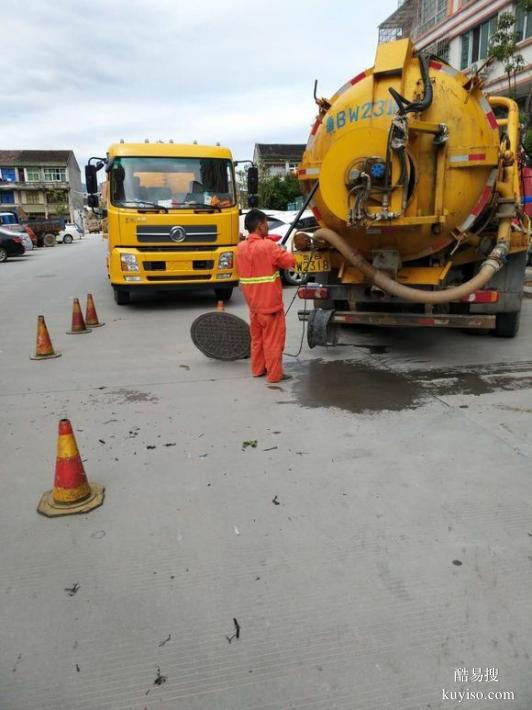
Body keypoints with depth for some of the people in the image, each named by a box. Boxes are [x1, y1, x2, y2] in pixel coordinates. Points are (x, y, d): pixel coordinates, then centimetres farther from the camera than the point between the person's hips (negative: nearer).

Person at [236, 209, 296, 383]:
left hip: (253, 303, 7)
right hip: (270, 303, -7)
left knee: (257, 337, 18)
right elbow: (291, 261, -13)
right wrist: (282, 251, 4)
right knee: (273, 339, 1)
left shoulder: (241, 247, 4)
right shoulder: (268, 246, -17)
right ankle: (274, 374, 7)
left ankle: (258, 369, 27)